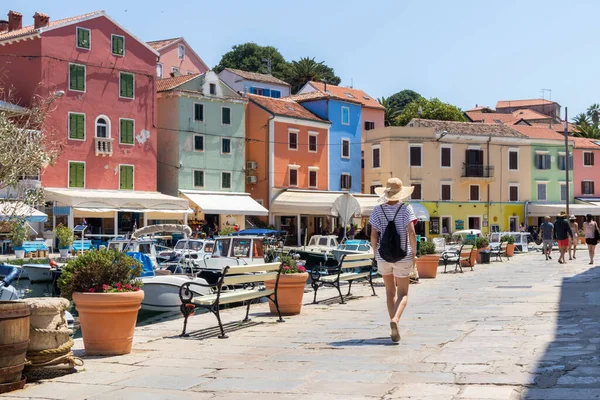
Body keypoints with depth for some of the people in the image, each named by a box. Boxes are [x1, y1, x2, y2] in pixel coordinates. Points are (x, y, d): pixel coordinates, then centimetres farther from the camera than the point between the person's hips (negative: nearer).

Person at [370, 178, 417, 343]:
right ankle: (395, 320, -22)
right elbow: (411, 232, -16)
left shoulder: (378, 210, -2)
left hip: (383, 256, 2)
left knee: (390, 291, 19)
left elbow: (373, 235, -5)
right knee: (403, 293, 7)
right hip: (402, 257, -2)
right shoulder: (406, 208, -8)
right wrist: (414, 252, -5)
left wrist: (376, 253, 8)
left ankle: (395, 329, 20)